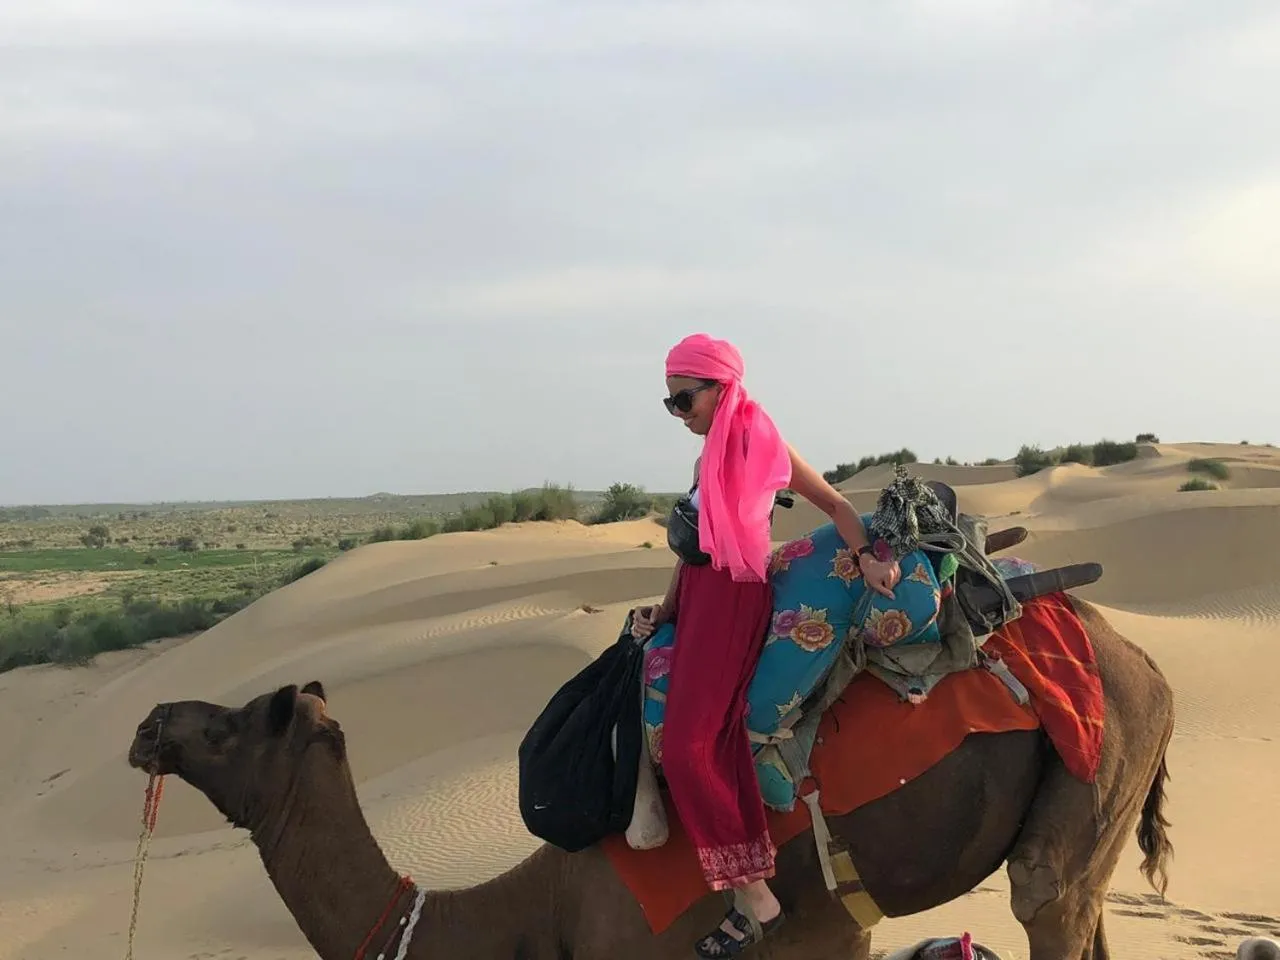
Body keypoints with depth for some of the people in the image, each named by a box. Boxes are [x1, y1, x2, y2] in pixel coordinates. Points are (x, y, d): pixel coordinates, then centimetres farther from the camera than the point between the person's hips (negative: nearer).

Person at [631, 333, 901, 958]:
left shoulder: (757, 439, -7)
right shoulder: (709, 455, 16)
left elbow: (832, 501, -6)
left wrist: (866, 557, -21)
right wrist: (666, 609, 10)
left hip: (733, 601, -8)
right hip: (698, 600, 8)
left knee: (686, 747, -14)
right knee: (721, 744, 2)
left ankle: (757, 898, -8)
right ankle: (755, 891, 5)